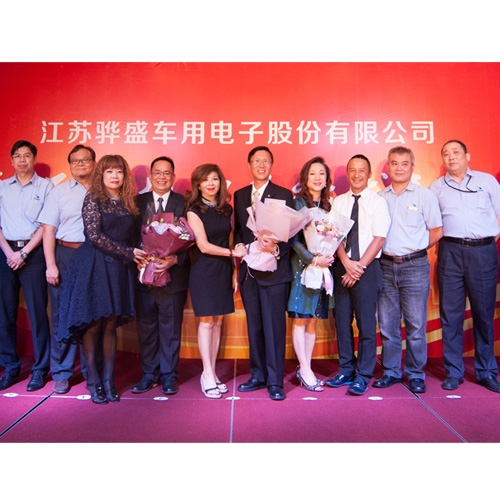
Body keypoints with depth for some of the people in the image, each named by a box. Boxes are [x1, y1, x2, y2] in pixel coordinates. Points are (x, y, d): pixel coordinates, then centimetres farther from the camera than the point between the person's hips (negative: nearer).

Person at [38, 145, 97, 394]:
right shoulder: (59, 192, 8)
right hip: (65, 255, 0)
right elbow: (48, 230, 3)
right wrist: (51, 265, -6)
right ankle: (61, 373, 19)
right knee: (62, 316, 5)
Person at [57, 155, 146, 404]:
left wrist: (136, 256, -3)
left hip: (119, 269, 4)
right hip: (94, 267, -4)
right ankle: (93, 381, 13)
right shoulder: (93, 199, -2)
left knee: (111, 325, 7)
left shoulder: (127, 203, 12)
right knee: (93, 324, 1)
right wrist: (129, 253, -11)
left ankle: (108, 380, 15)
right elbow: (94, 236, -11)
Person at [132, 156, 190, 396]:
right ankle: (149, 374, 27)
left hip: (173, 274, -2)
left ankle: (169, 375, 22)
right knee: (146, 327, 12)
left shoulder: (184, 203, 1)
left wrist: (174, 259, -18)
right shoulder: (138, 202, 8)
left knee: (171, 328, 8)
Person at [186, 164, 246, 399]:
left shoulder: (227, 209, 9)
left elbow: (230, 241, 9)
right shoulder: (194, 210, -5)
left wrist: (234, 271, 4)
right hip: (203, 270, -4)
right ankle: (207, 375, 10)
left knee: (218, 320, 7)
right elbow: (204, 246, -12)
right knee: (207, 321, -1)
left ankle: (212, 372, 18)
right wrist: (233, 252, -12)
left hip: (224, 269, 5)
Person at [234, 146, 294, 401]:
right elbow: (238, 230, 16)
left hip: (274, 271, -5)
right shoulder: (239, 195, 13)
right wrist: (239, 247, -3)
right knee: (254, 327, 13)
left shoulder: (284, 195, -1)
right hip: (248, 271, 5)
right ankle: (258, 375, 28)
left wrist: (276, 249, -23)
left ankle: (275, 382, 12)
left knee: (274, 327, 0)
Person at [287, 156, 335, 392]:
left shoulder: (328, 205, 12)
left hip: (322, 267, 6)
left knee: (313, 320, 9)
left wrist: (329, 257, -7)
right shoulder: (297, 203, -4)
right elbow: (292, 238, -11)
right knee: (300, 319, -1)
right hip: (301, 266, -5)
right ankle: (306, 371, 9)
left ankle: (304, 368, 19)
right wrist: (313, 260, -18)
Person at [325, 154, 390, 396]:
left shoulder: (378, 202, 1)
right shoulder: (338, 202, 11)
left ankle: (363, 376, 11)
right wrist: (347, 263, -10)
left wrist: (359, 267, -12)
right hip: (342, 266, 4)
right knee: (342, 320, 7)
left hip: (367, 267, -3)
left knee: (366, 322, -2)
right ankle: (346, 371, 21)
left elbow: (379, 238, -6)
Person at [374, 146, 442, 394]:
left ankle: (415, 374, 18)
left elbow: (437, 231, 4)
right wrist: (387, 251, 2)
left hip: (414, 266, -2)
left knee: (415, 324, 2)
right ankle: (391, 371, 22)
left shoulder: (424, 195, 2)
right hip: (385, 266, 3)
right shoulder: (379, 197, 9)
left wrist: (414, 250, 3)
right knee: (387, 323, 8)